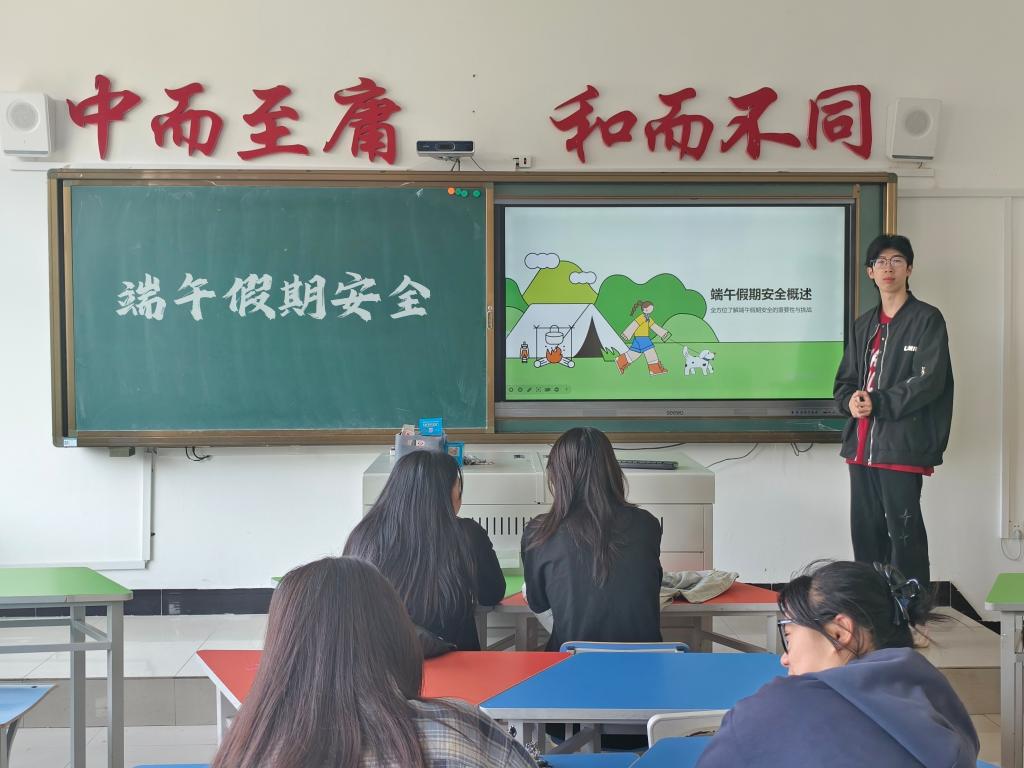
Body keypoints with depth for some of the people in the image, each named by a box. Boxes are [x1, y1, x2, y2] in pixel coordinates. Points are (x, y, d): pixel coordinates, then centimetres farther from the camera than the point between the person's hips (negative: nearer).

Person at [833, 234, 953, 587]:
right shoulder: (864, 325, 19)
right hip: (861, 445, 7)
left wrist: (878, 403, -16)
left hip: (902, 446, -7)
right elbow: (844, 380, 18)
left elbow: (929, 380, -11)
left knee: (904, 534, -7)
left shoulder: (926, 319, -1)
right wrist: (851, 400, -6)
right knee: (865, 533, 10)